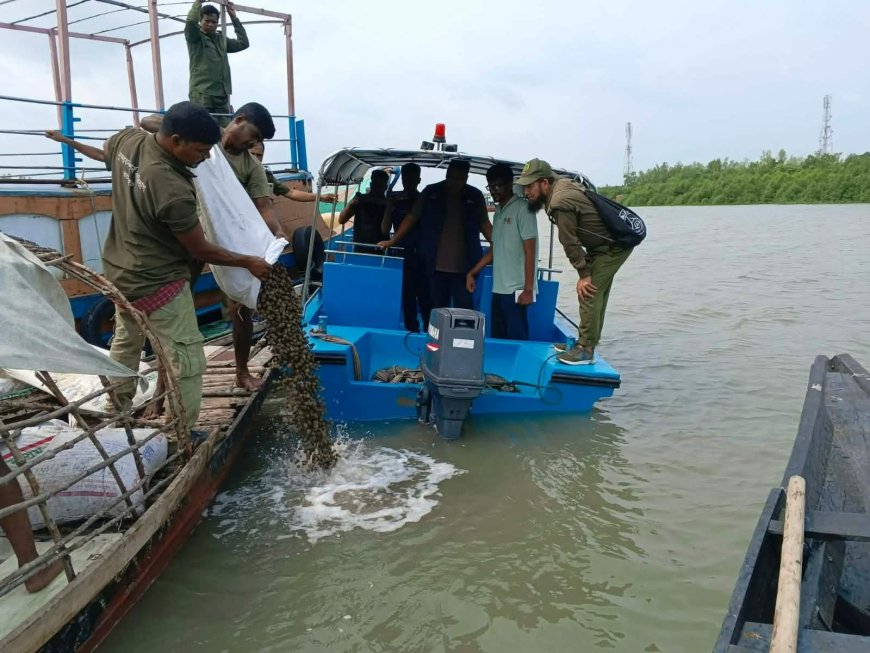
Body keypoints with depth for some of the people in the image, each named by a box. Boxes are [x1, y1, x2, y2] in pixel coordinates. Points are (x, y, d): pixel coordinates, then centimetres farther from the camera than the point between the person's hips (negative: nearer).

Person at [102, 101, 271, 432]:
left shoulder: (127, 140, -9)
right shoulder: (173, 190, -32)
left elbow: (106, 152, 18)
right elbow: (200, 250, -20)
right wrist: (249, 262, -8)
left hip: (121, 270, 10)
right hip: (156, 283, -10)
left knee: (125, 344, 27)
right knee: (187, 362, 0)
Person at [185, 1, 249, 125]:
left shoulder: (221, 39, 21)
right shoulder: (195, 37, 5)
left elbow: (243, 43, 16)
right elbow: (191, 21, -14)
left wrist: (234, 17, 15)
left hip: (222, 95, 5)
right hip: (201, 94, -5)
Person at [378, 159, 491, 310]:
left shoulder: (475, 196, 5)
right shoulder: (431, 192, 5)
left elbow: (485, 225, 8)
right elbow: (411, 218, 5)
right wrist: (392, 240, -2)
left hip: (463, 267, 0)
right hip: (435, 265, 1)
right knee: (437, 309, 9)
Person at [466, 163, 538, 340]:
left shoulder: (522, 209, -6)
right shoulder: (498, 212, 16)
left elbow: (529, 251, -10)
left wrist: (528, 289, -14)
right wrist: (472, 273, 18)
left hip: (516, 289, -8)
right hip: (498, 288, 8)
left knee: (516, 339, -5)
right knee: (497, 338, 10)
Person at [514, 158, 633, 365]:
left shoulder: (560, 203, -26)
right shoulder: (562, 184, 2)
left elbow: (571, 243, -21)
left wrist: (584, 275, -15)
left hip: (613, 246, -10)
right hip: (609, 243, 10)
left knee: (589, 293, -12)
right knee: (595, 293, 14)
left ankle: (586, 350, -8)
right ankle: (585, 342, 22)